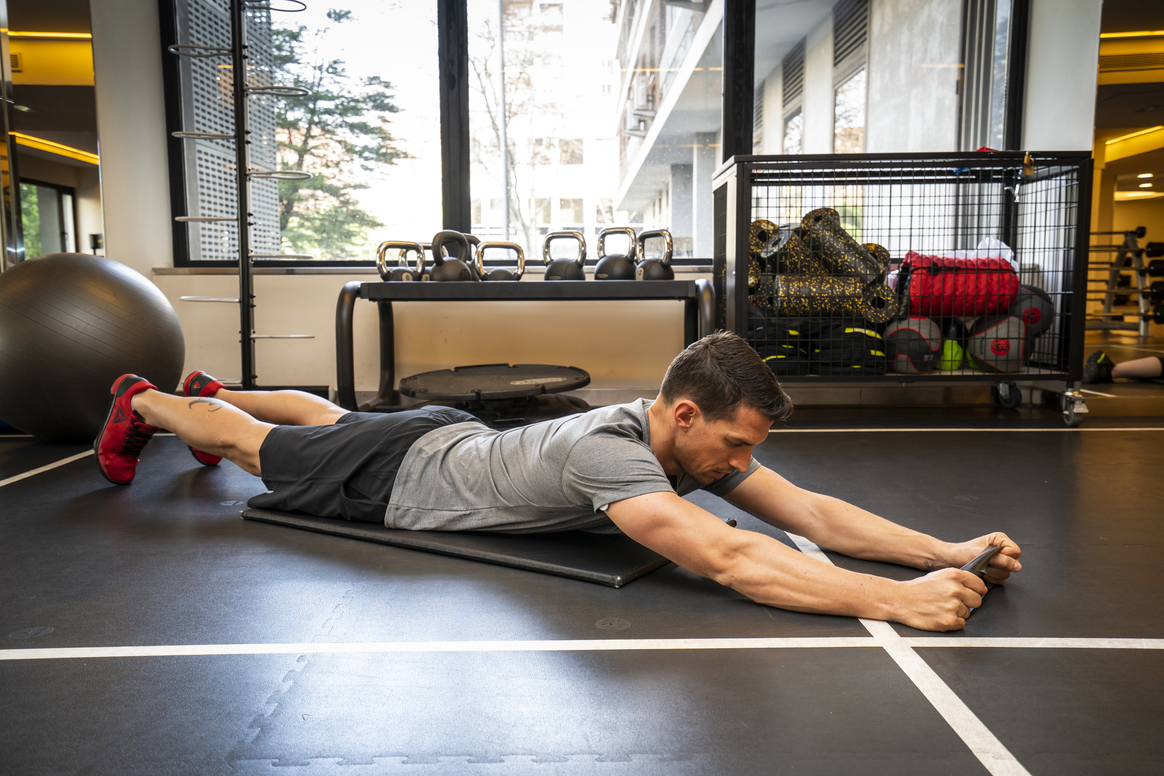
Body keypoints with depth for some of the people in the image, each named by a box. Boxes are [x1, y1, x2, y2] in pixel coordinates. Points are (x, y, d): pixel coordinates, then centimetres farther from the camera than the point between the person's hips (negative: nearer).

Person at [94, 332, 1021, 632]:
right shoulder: (609, 451, -44)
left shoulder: (693, 436, -19)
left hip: (452, 440, 7)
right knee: (252, 446, 21)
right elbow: (729, 560, -54)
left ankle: (214, 389, 62)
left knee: (327, 419, 33)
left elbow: (807, 509, -20)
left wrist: (943, 550, -30)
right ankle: (144, 403, 50)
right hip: (397, 471, -6)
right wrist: (896, 599, -56)